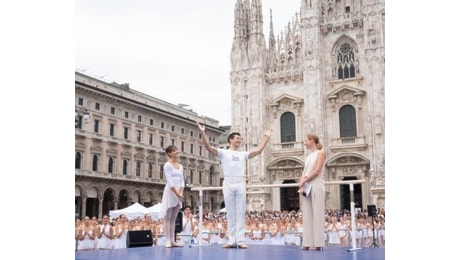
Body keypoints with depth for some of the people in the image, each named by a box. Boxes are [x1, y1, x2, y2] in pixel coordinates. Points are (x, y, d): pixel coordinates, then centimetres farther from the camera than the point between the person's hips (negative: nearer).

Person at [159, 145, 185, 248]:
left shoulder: (180, 166, 13)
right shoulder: (167, 165, -6)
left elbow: (182, 181, 10)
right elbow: (169, 181, -13)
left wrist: (181, 193, -6)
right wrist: (177, 193, -18)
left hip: (178, 193, 7)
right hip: (170, 192, -7)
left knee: (173, 218, 8)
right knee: (167, 217, -3)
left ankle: (173, 241, 9)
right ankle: (168, 241, -4)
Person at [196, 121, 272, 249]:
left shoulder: (243, 154, 18)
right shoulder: (223, 152, 7)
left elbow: (259, 150, 13)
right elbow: (208, 147, -5)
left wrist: (266, 137, 12)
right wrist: (203, 132, -17)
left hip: (240, 184, 2)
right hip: (228, 183, -2)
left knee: (240, 213, -1)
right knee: (230, 213, 1)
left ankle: (240, 240, -1)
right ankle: (232, 240, 4)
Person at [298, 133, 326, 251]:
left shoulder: (320, 153, 1)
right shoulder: (308, 156, 20)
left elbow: (317, 171, -10)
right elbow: (304, 172, 12)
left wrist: (303, 181, -10)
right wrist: (302, 185, -4)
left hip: (317, 186, -7)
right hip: (307, 187, 7)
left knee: (317, 214, -7)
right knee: (307, 215, 3)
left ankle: (317, 243, -7)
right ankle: (307, 242, 3)